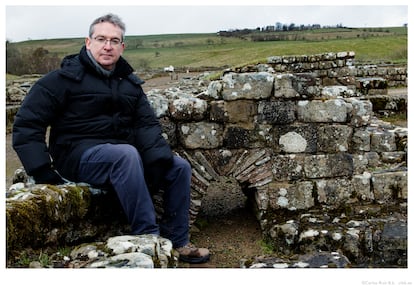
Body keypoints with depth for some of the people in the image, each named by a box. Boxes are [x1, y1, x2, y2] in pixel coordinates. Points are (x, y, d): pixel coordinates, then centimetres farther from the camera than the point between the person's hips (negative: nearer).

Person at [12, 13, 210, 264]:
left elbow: (147, 124, 4)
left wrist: (159, 156, -16)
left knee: (180, 167, -6)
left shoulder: (129, 82, 12)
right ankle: (148, 237, -29)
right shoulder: (66, 78, -6)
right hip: (79, 155, -6)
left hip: (124, 154, 6)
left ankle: (178, 241, 2)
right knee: (126, 154, -36)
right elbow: (26, 125, -10)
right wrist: (44, 175, -19)